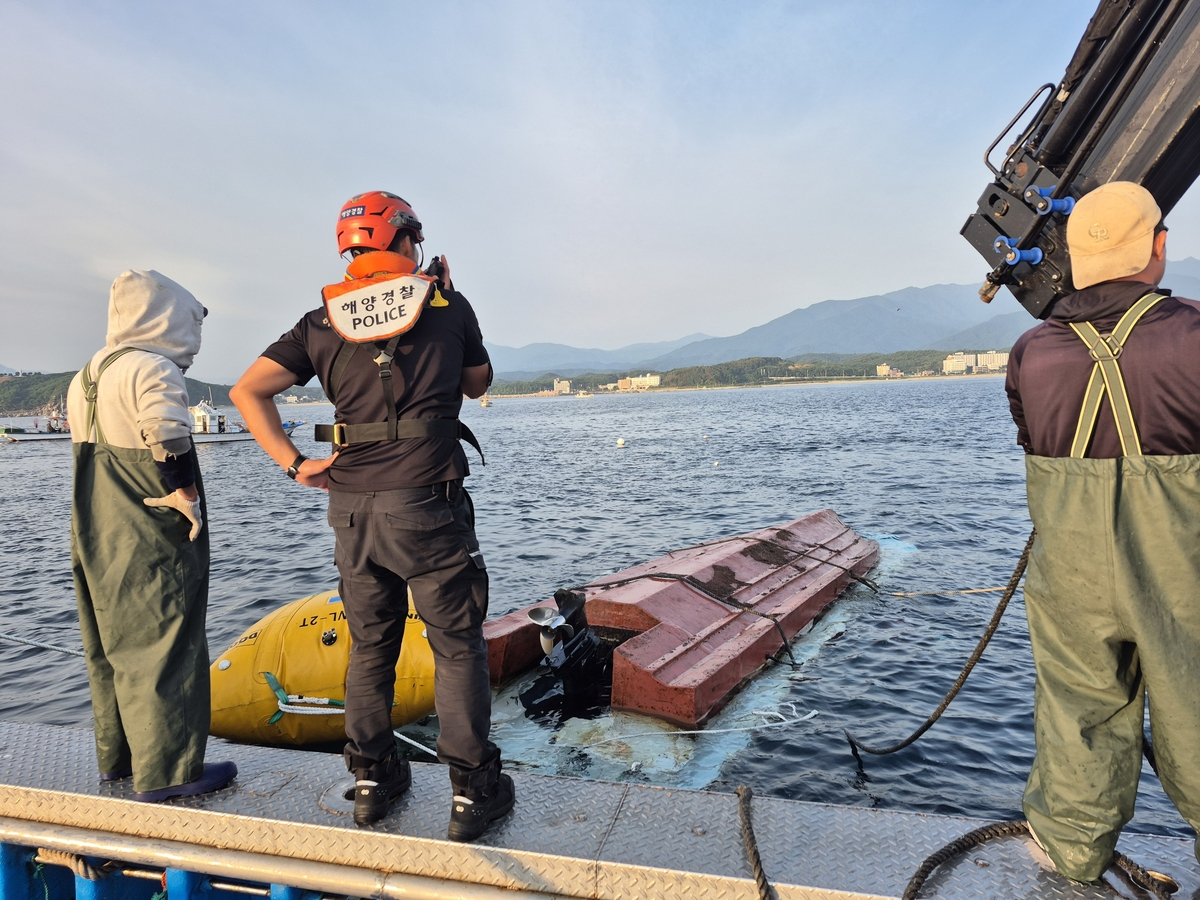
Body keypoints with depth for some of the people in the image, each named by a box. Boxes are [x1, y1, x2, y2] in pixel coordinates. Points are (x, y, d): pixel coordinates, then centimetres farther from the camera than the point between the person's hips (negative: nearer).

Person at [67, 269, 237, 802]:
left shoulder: (89, 376, 14)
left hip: (97, 539, 10)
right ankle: (165, 772, 7)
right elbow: (168, 447, -25)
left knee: (111, 647, 17)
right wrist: (188, 506, -15)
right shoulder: (153, 370, -15)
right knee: (163, 648, -1)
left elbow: (91, 454, 14)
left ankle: (117, 756, 31)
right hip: (150, 546, -9)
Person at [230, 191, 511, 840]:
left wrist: (294, 463, 6)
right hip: (426, 507, -4)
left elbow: (247, 391, 4)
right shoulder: (447, 306, 0)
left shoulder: (323, 322, 8)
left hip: (350, 511, 4)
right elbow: (477, 383, 15)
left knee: (370, 648, 18)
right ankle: (473, 792, 15)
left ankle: (371, 780, 30)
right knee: (457, 647, 7)